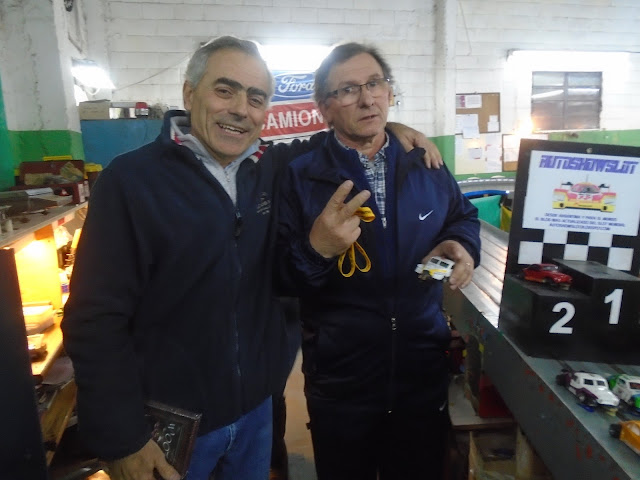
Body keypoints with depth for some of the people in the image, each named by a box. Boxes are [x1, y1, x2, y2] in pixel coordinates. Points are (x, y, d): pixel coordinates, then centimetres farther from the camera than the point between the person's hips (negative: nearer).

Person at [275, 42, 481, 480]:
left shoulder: (427, 165, 1)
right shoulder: (299, 177, -9)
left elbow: (463, 215, 18)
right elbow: (277, 278, -9)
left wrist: (461, 244, -4)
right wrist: (316, 249, -29)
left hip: (426, 373, 3)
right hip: (339, 382, -2)